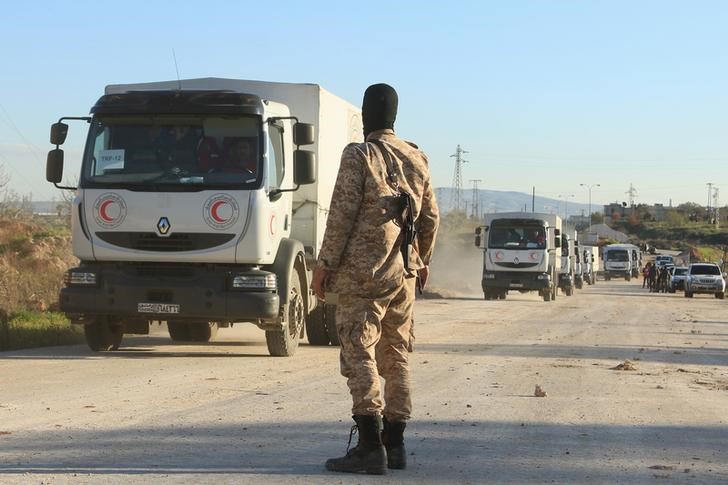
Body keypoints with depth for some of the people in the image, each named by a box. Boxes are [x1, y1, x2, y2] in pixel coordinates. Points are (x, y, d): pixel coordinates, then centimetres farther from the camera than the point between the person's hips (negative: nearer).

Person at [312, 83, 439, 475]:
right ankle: (394, 442, 15)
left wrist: (324, 264, -6)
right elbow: (430, 218, 14)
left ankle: (370, 446, -11)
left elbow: (342, 215, -12)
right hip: (403, 274, 6)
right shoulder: (417, 159, 10)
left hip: (363, 273, -6)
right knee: (396, 355, 12)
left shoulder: (359, 156, -9)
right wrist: (422, 260, 27)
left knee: (359, 356, -6)